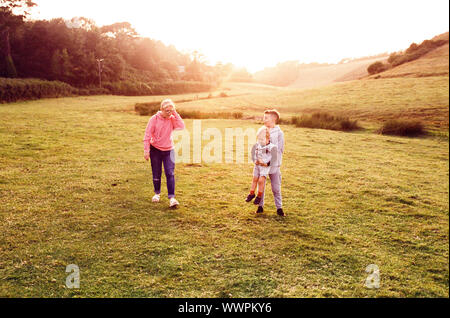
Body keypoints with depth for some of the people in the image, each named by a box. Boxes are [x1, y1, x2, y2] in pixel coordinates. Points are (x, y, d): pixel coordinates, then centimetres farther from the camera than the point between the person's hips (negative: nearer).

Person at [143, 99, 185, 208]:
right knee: (156, 174, 10)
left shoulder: (172, 119, 0)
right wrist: (146, 150, -10)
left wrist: (175, 114, -16)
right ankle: (157, 193, 31)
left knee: (170, 173, -10)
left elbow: (181, 126, -18)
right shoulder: (154, 119, -7)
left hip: (169, 150, 1)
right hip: (155, 149, -1)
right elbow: (147, 135, -6)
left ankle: (172, 198, -10)